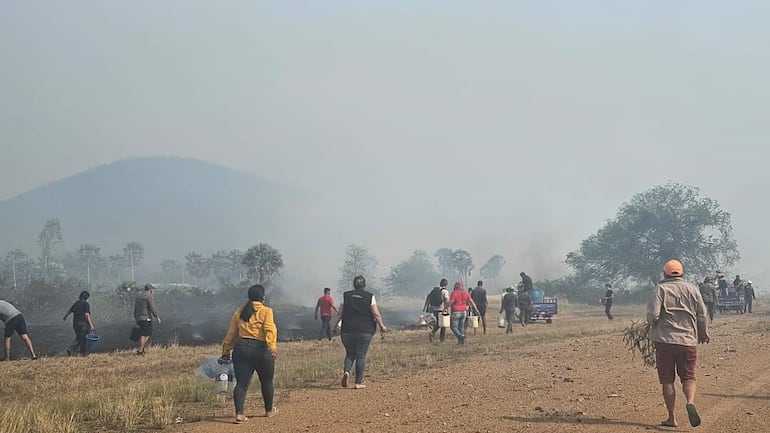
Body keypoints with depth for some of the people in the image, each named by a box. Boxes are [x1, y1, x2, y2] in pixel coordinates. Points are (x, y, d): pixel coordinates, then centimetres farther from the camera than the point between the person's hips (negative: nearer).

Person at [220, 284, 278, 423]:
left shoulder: (239, 312, 13)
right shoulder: (265, 311, -1)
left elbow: (231, 334, 14)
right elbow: (270, 330, -16)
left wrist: (226, 352, 20)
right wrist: (272, 347, -25)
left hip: (241, 349, 4)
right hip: (260, 349, -4)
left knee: (241, 383, 2)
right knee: (266, 381, 16)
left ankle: (239, 414, -11)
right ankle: (269, 410, 30)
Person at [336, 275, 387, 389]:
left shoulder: (346, 296, 4)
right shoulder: (370, 296, -1)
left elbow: (340, 313, 2)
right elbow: (376, 314, -4)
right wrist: (382, 326, 7)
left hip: (347, 330, 2)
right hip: (365, 331, -2)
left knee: (350, 354, 14)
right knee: (361, 356, 4)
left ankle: (346, 371, -14)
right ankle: (358, 382, 3)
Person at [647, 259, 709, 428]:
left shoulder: (661, 289, -3)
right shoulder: (692, 289, 6)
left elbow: (653, 314, -12)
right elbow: (702, 315, 7)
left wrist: (653, 326, 10)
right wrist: (703, 334, 23)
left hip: (665, 340, -2)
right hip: (688, 340, 2)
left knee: (667, 380, 6)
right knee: (689, 377, 9)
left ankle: (672, 418, 6)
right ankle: (691, 402, -20)